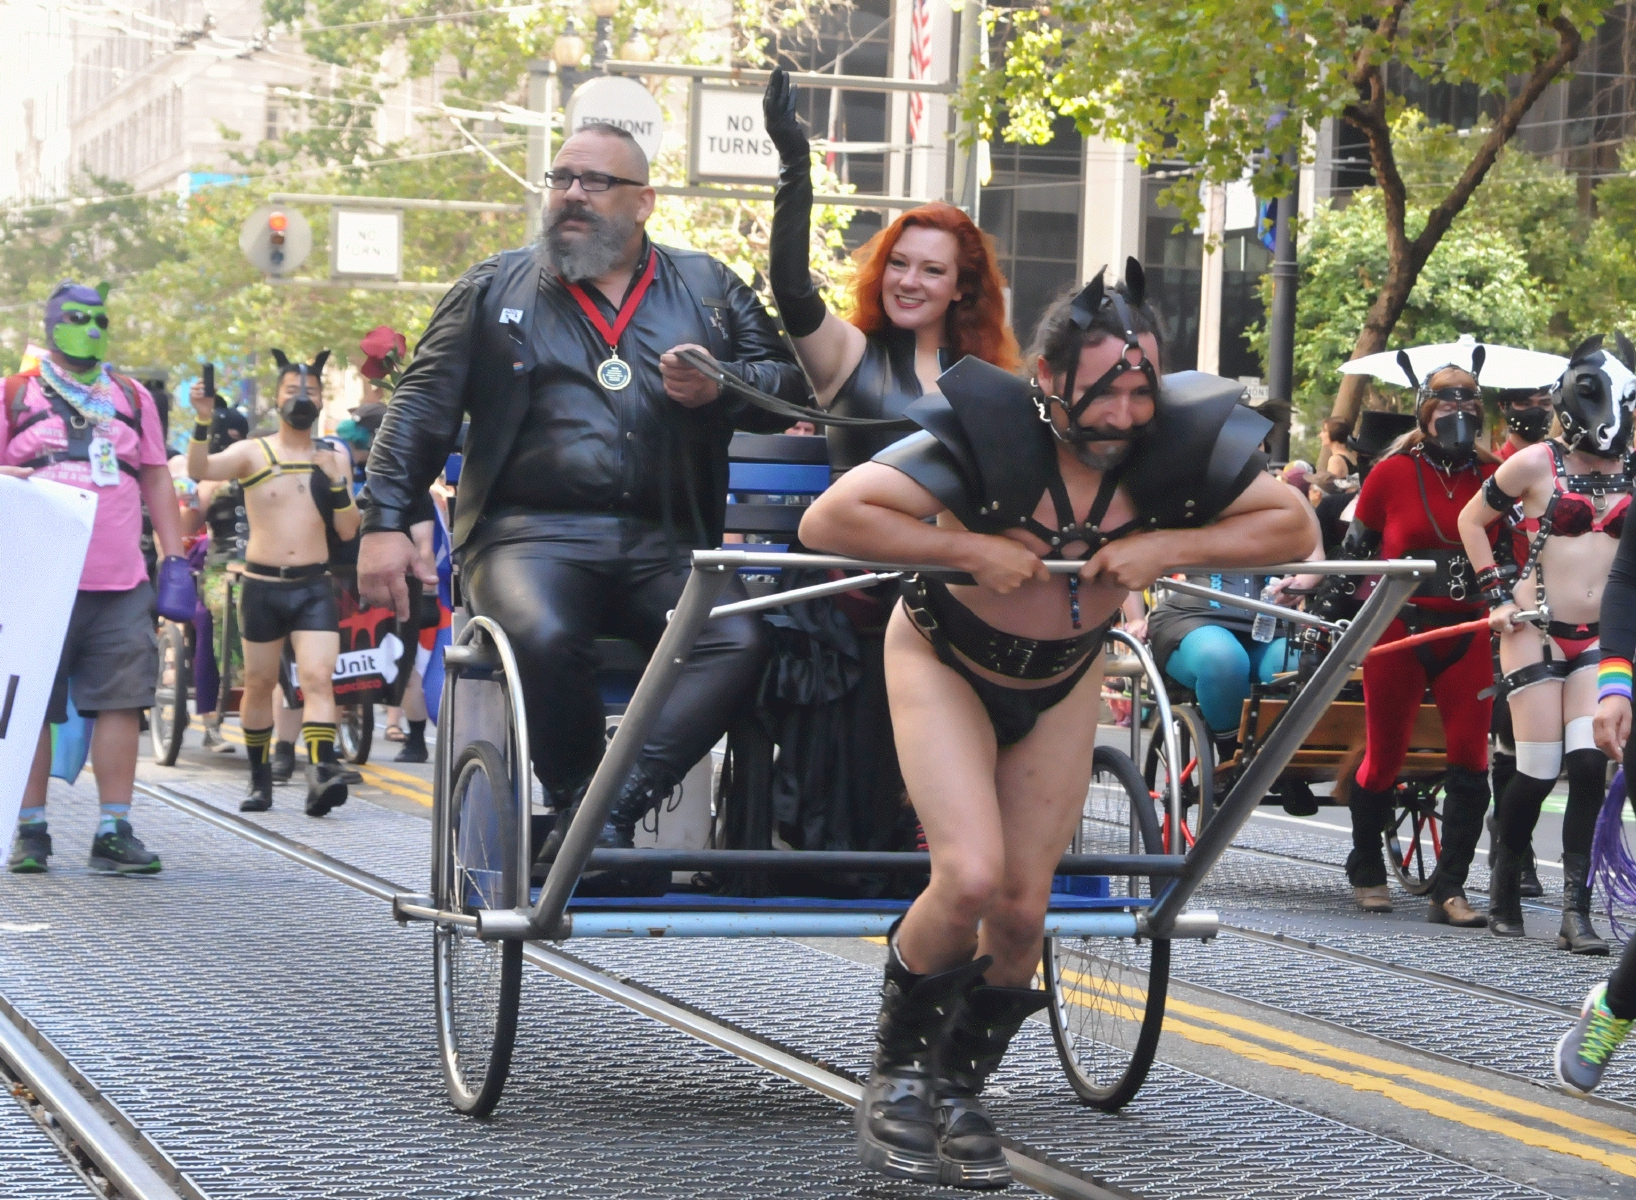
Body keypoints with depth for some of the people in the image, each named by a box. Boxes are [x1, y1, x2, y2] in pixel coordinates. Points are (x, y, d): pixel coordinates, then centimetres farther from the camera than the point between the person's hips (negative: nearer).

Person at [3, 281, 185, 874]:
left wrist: (174, 557, 13)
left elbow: (156, 480, 20)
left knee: (122, 701, -4)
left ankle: (114, 831, 1)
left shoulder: (132, 398, 18)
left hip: (121, 583, 2)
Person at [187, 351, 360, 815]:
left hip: (314, 587, 0)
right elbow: (199, 470, -15)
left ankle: (321, 772, -26)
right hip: (262, 585, 0)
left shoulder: (333, 459, 9)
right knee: (260, 684, 9)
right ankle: (259, 778, 21)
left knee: (318, 678, -16)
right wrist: (204, 423, -32)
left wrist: (339, 485, -9)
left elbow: (347, 531, 7)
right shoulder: (251, 453, 3)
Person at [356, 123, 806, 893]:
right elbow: (421, 408, 14)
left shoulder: (708, 288, 20)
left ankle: (604, 814, -32)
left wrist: (723, 387, -6)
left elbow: (790, 382, 16)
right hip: (532, 533, -1)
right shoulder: (494, 289, 18)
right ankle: (577, 799, -16)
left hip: (664, 544, 2)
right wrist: (385, 523, 2)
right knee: (546, 638, -36)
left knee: (739, 641, -30)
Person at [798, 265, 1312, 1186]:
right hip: (947, 660, -4)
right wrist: (974, 549, -36)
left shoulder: (1182, 442, -22)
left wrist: (1169, 546, -25)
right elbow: (828, 521, -35)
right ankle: (897, 1074, 4)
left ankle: (960, 1092, 25)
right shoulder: (984, 432, -32)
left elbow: (1295, 526, -11)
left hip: (1064, 679, 4)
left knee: (1022, 909, 1)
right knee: (971, 876, -21)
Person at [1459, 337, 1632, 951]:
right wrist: (1497, 593, 1)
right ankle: (1504, 891, 18)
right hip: (1536, 631, -3)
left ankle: (1576, 912, -7)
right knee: (1538, 772, -4)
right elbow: (1471, 519, 6)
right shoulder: (1537, 463, -4)